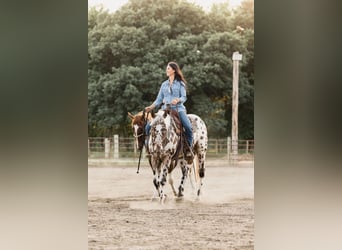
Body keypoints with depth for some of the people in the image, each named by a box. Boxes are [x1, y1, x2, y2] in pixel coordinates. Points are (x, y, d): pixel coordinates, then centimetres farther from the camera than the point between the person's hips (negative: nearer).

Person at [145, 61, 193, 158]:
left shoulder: (180, 83, 6)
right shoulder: (164, 84, 18)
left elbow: (184, 97, -2)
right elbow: (159, 99, 15)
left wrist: (178, 100, -24)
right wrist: (151, 106, 0)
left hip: (178, 109, -4)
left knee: (188, 127, -29)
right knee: (148, 127, -12)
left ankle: (188, 148, -13)